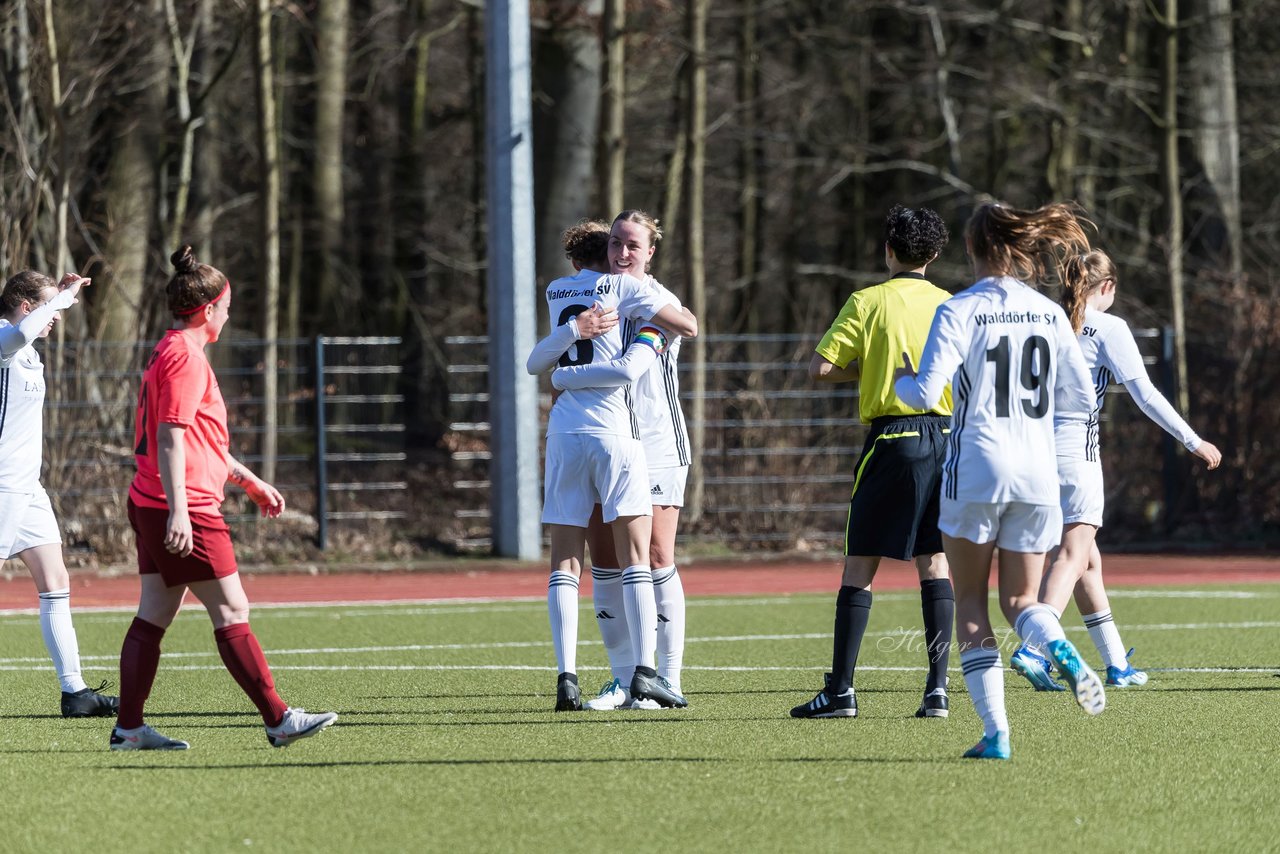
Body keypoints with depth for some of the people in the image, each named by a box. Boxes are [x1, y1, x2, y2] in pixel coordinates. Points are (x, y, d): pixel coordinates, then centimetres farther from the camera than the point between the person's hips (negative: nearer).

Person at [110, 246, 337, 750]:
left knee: (154, 615, 8)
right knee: (232, 613, -6)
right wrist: (178, 511, -27)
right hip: (187, 510, -10)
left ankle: (128, 727, 6)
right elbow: (171, 438, -22)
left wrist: (249, 482, 33)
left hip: (149, 504, 10)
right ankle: (279, 720, -3)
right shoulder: (186, 358, -14)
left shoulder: (169, 353, 19)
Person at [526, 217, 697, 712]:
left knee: (565, 563, 2)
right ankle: (644, 672, -13)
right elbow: (689, 326, -1)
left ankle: (566, 677, -8)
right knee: (636, 556, -4)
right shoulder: (621, 286, 2)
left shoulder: (556, 293, 16)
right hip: (614, 432, -4)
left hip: (563, 433, 4)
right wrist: (669, 298, 18)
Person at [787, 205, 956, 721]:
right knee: (933, 563, 6)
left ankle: (840, 692, -1)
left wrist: (864, 370, 10)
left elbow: (819, 368, -7)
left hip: (891, 437, -3)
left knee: (860, 565, 1)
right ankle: (937, 687, -1)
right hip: (944, 435, 3)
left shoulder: (869, 302, -3)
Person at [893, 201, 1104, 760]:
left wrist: (903, 379, 7)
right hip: (1038, 473, 4)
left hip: (976, 469, -4)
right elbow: (1082, 398, 11)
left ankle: (995, 730, -2)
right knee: (1020, 601, 12)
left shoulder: (959, 312, -8)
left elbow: (926, 394, -16)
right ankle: (1064, 653, -22)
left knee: (970, 603, 9)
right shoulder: (1049, 314, 6)